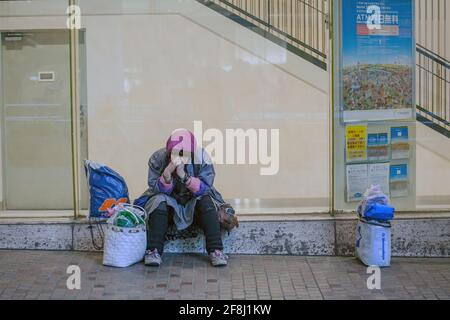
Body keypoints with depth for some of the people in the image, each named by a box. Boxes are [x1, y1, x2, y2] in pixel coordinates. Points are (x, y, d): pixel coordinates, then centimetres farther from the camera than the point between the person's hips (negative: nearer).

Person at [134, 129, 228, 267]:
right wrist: (167, 175, -37)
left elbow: (204, 189, -24)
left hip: (194, 204, 0)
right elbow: (156, 189, -17)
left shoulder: (202, 158, -18)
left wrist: (184, 176, -40)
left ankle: (216, 251, -25)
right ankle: (153, 251, -28)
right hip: (169, 202, 0)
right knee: (159, 201, -30)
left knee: (206, 202, -28)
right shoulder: (158, 158, -16)